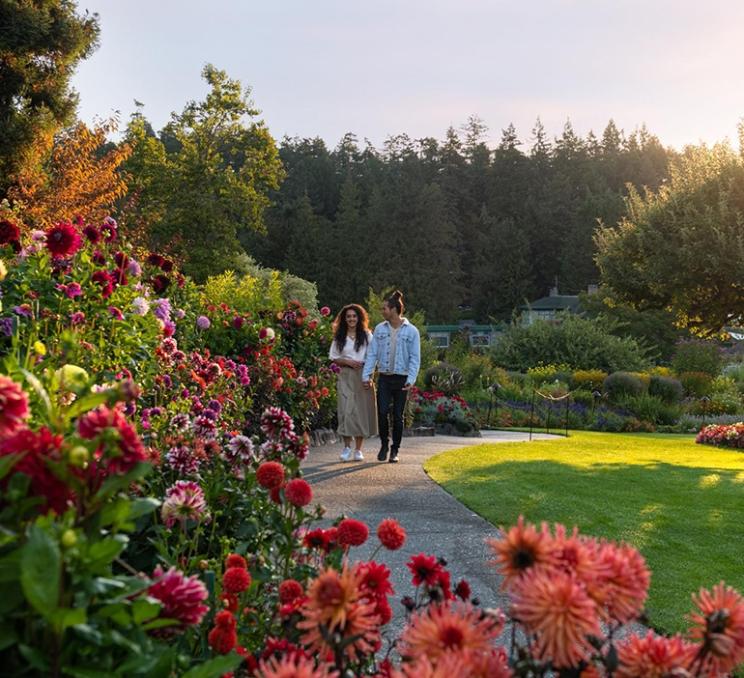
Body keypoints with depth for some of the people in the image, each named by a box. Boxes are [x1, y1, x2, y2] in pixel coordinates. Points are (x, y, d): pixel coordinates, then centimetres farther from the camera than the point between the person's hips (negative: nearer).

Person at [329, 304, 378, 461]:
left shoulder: (367, 335, 6)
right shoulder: (339, 337, 10)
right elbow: (334, 358, 9)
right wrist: (347, 362, -8)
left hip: (363, 376, -1)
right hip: (346, 376, 1)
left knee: (362, 410, -1)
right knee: (346, 410, -8)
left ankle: (358, 449, 7)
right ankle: (347, 447, 1)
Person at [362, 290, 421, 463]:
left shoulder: (411, 331, -2)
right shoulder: (380, 329, 5)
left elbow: (415, 358, -3)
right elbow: (372, 353, 5)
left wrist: (411, 379, -13)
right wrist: (366, 375, -3)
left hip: (401, 379, -2)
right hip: (384, 378, 2)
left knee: (398, 415, 4)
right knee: (382, 412, -7)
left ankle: (395, 450, 17)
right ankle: (384, 444, 14)